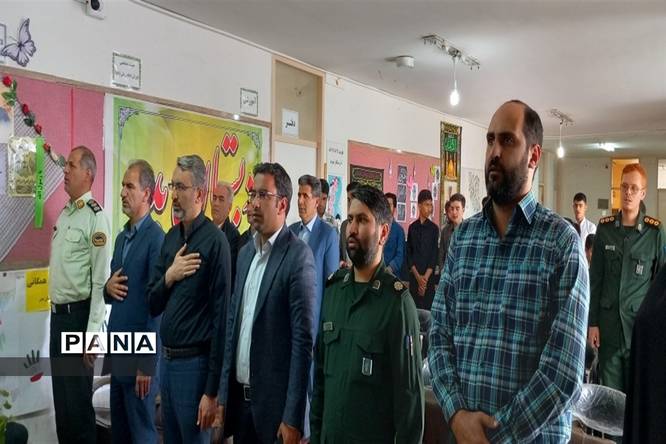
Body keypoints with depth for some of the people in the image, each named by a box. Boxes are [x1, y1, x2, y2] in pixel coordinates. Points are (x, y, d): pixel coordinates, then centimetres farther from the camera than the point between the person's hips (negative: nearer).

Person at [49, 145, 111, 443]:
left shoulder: (96, 216, -14)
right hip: (57, 314, 8)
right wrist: (56, 313, 14)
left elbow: (100, 280, -17)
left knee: (78, 399, 3)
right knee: (60, 396, 17)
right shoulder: (63, 213, 13)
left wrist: (92, 334, -19)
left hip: (79, 315, -8)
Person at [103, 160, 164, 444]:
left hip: (139, 356, -8)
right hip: (116, 353, 8)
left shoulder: (156, 238, -15)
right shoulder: (121, 237, 12)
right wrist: (108, 288, -7)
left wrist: (147, 364, -17)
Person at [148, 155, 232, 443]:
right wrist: (169, 276, -10)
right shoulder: (171, 237, 7)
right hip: (166, 359, 7)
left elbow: (220, 317, -16)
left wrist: (212, 390, -16)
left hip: (194, 362, -7)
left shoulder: (214, 241, -15)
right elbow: (153, 305, 11)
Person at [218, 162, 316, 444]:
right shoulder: (245, 253, 9)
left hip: (275, 400, -6)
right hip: (239, 395, 6)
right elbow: (232, 325, 12)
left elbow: (303, 341, -17)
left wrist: (292, 418, -17)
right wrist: (224, 394, 10)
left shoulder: (298, 256, -14)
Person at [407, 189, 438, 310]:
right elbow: (408, 253, 4)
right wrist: (418, 276, -6)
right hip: (414, 276, 1)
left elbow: (434, 255, -1)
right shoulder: (412, 227, 6)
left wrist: (425, 277, -10)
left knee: (428, 307, -3)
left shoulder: (434, 228, 2)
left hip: (429, 276, -1)